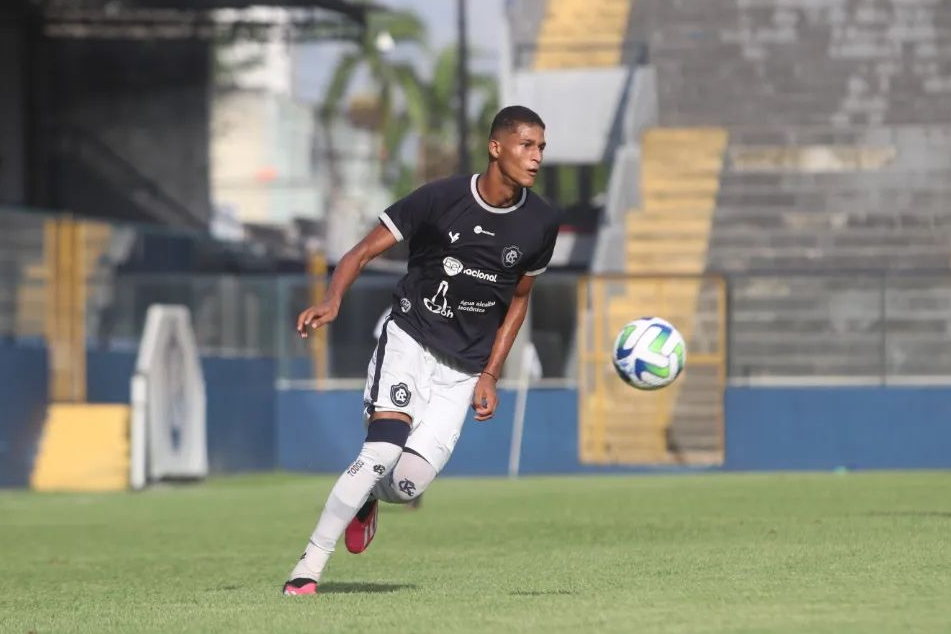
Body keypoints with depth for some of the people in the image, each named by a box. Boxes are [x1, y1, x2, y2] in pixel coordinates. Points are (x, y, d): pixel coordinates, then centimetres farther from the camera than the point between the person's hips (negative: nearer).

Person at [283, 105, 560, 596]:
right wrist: (333, 301, -28)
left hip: (465, 368, 3)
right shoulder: (441, 199, -12)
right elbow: (363, 252, -8)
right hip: (410, 338, -3)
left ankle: (366, 500, 26)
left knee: (409, 483, -12)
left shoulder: (541, 223, -2)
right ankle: (308, 569, -14)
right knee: (383, 448, -24)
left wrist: (489, 375, 6)